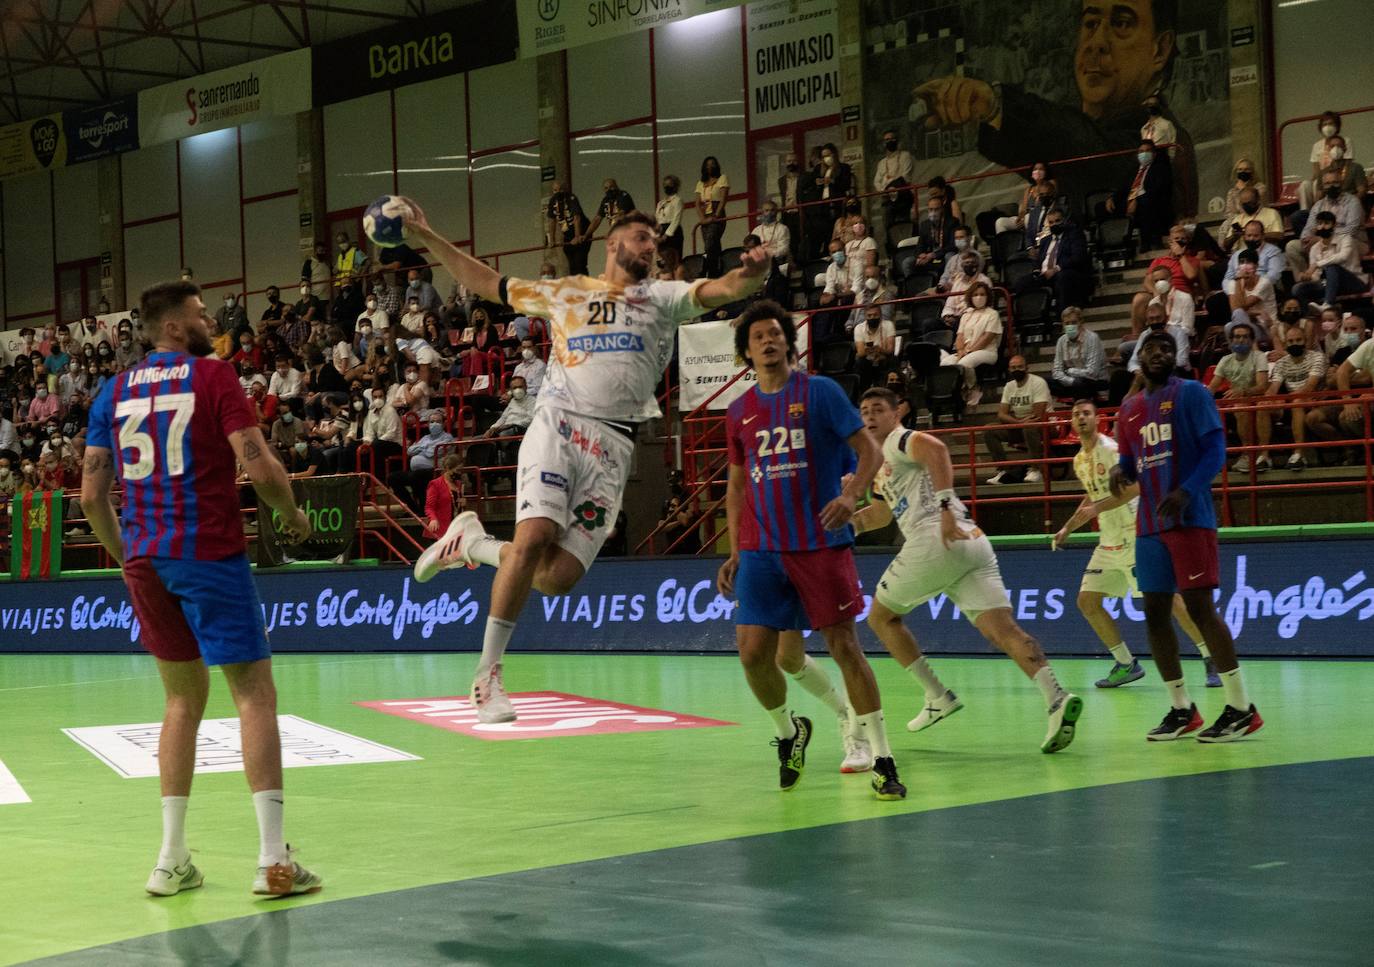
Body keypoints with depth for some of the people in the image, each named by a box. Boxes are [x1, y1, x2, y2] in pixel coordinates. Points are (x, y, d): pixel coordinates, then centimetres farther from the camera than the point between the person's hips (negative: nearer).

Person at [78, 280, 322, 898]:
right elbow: (260, 468, -12)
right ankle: (273, 859, -8)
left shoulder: (114, 392, 11)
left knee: (184, 698, 17)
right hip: (210, 552, -5)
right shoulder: (213, 376, -4)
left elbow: (92, 497, 10)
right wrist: (293, 517, 5)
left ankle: (172, 859, 14)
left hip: (145, 562, 6)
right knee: (254, 692, -1)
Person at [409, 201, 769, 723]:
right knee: (534, 538, -23)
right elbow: (484, 281, 26)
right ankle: (488, 673, -11)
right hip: (557, 425, -1)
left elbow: (722, 289, -2)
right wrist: (426, 236, 20)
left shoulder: (663, 297, 16)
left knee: (560, 576, -11)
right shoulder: (564, 291, 19)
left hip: (613, 445, 1)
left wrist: (752, 272, -25)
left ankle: (472, 542, 18)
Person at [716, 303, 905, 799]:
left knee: (844, 645, -5)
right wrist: (735, 552, 13)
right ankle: (788, 732, 22)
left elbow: (870, 451, -4)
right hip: (761, 549, 4)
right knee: (753, 651, -5)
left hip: (821, 543, -3)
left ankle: (882, 761, 0)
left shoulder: (820, 391, 0)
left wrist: (850, 495, -22)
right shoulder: (739, 411, 12)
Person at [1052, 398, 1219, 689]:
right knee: (1087, 601, 2)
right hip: (1108, 542, 9)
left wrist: (1097, 509, -27)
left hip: (1134, 537, -9)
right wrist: (1067, 529, 23)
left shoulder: (1111, 448, -12)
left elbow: (1134, 486, -23)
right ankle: (1126, 665, 11)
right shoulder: (1079, 461, 13)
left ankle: (1211, 660, -5)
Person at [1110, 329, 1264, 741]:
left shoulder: (1191, 393, -3)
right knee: (1155, 612, 5)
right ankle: (1181, 709, 15)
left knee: (1200, 606, -11)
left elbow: (1215, 449, -10)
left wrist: (1186, 492, -24)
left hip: (1190, 518, -7)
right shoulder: (1129, 409, 16)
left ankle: (1240, 707, -6)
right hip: (1149, 525, 7)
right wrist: (1121, 472, -2)